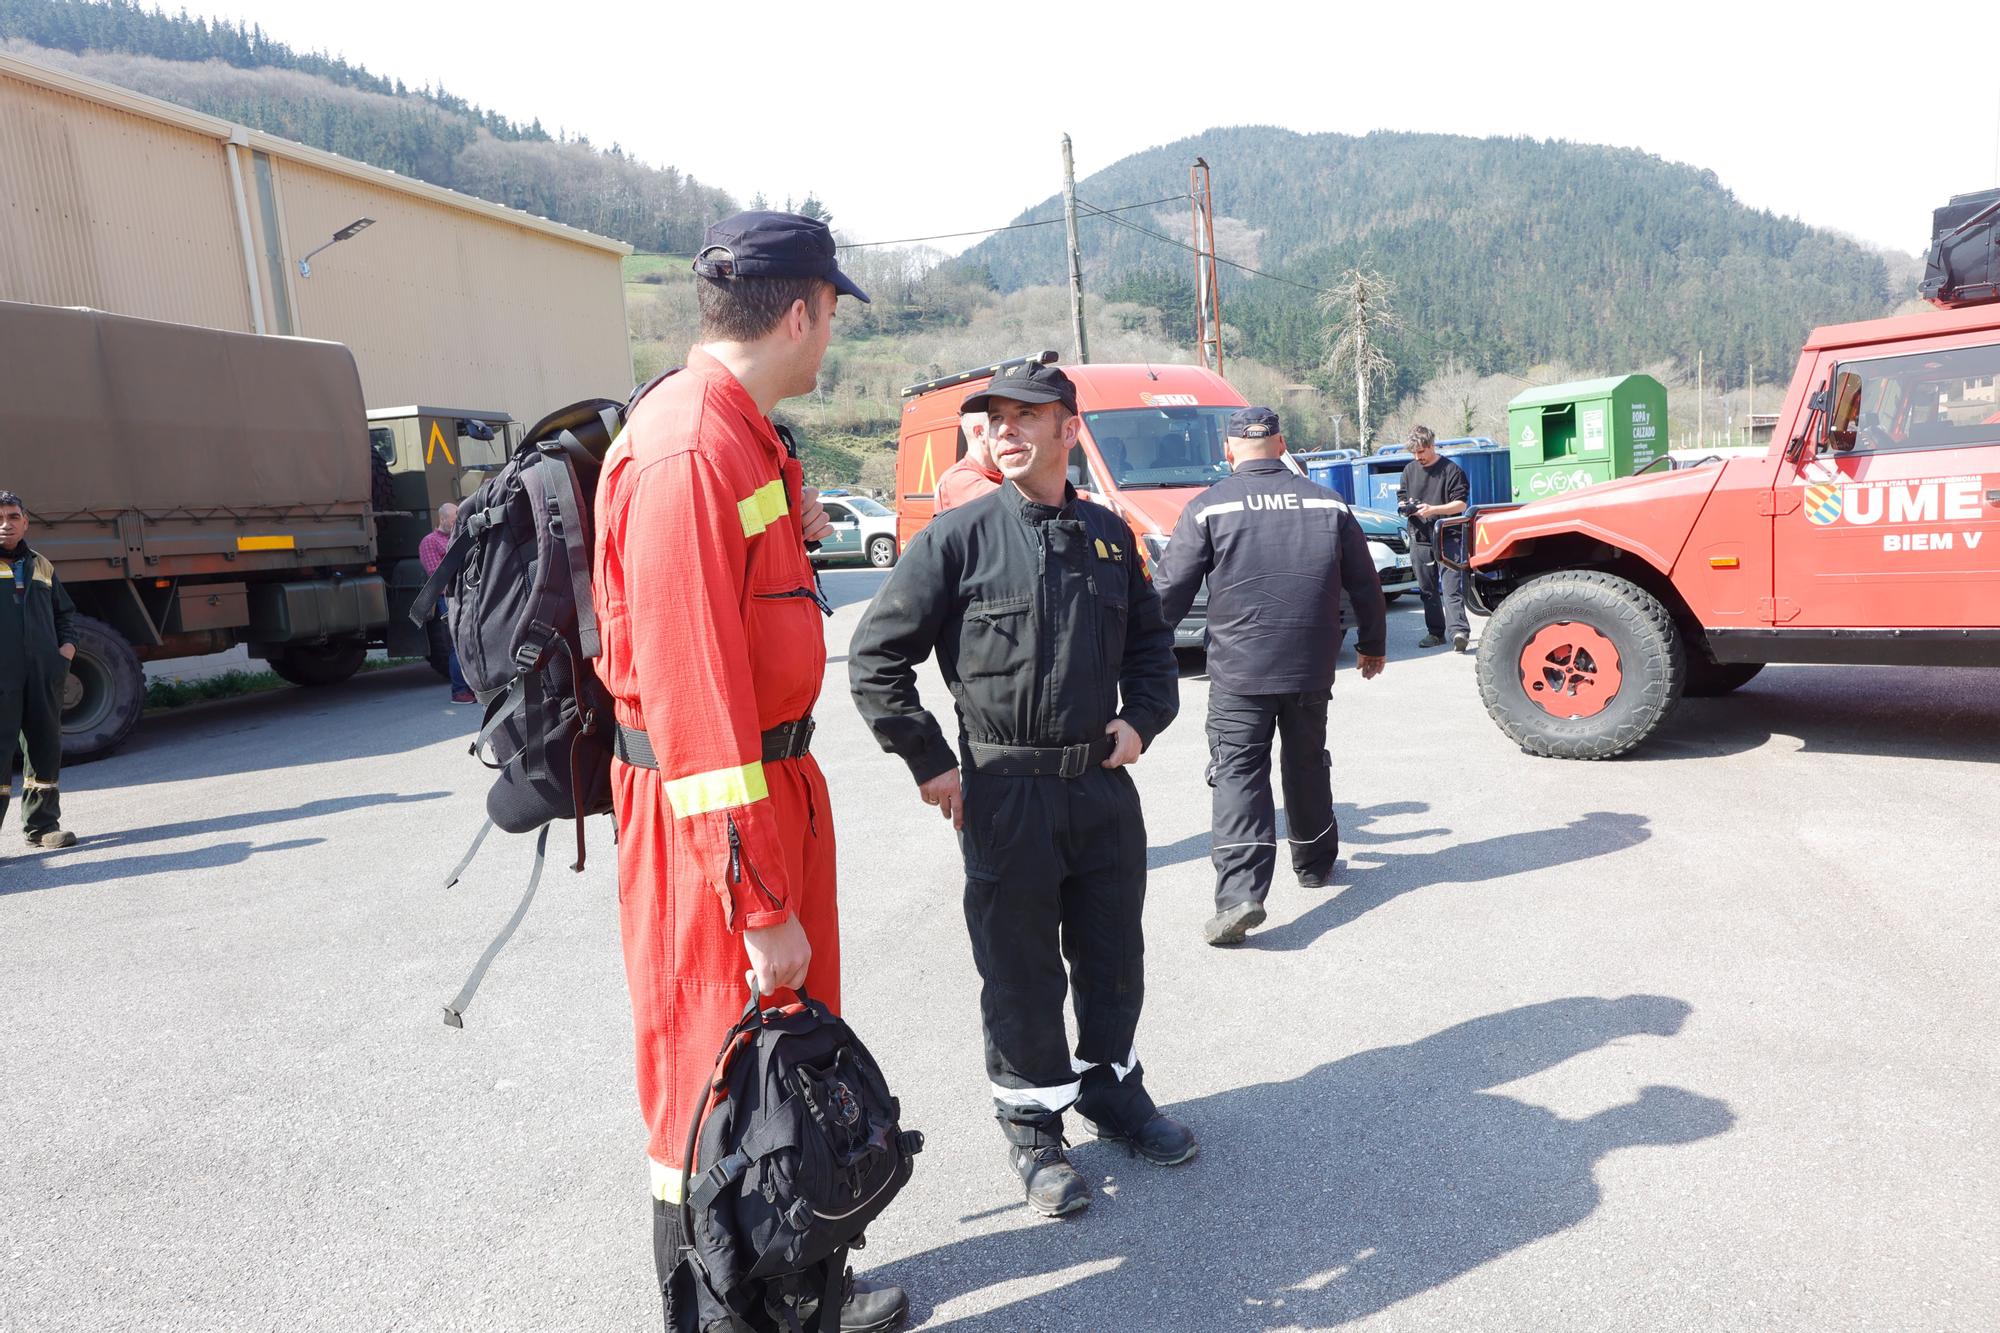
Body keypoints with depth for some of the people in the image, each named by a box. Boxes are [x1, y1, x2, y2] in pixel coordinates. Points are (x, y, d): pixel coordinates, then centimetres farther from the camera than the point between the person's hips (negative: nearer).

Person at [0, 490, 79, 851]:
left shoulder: (41, 566, 18)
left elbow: (64, 611, 27)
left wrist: (68, 645, 11)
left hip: (43, 673, 5)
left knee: (45, 747, 9)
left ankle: (42, 824, 19)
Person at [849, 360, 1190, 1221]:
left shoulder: (1109, 536, 7)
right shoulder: (959, 538, -8)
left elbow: (1151, 643, 20)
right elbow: (876, 658, -7)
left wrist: (1141, 718, 4)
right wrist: (930, 764, -9)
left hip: (1104, 785, 4)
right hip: (1006, 793, -4)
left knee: (1114, 956, 17)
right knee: (1020, 971, 8)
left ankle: (1113, 1091, 40)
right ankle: (1032, 1125, 28)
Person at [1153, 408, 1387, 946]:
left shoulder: (1208, 508, -5)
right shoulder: (1328, 504, 6)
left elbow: (1171, 591, -5)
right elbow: (1365, 585, 12)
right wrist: (1372, 644, 27)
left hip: (1237, 671, -3)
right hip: (1312, 669, 4)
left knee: (1238, 776, -3)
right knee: (1307, 767, 20)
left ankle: (1239, 895, -13)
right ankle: (1315, 863, 37)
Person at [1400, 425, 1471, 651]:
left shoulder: (1451, 469, -4)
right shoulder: (1409, 470, 12)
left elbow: (1461, 504, -7)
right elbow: (1403, 498, 21)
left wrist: (1433, 510, -19)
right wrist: (1405, 506, -3)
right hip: (1420, 538, 5)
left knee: (1451, 587, -13)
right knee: (1427, 590, 9)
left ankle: (1459, 630, -20)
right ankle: (1436, 632, 16)